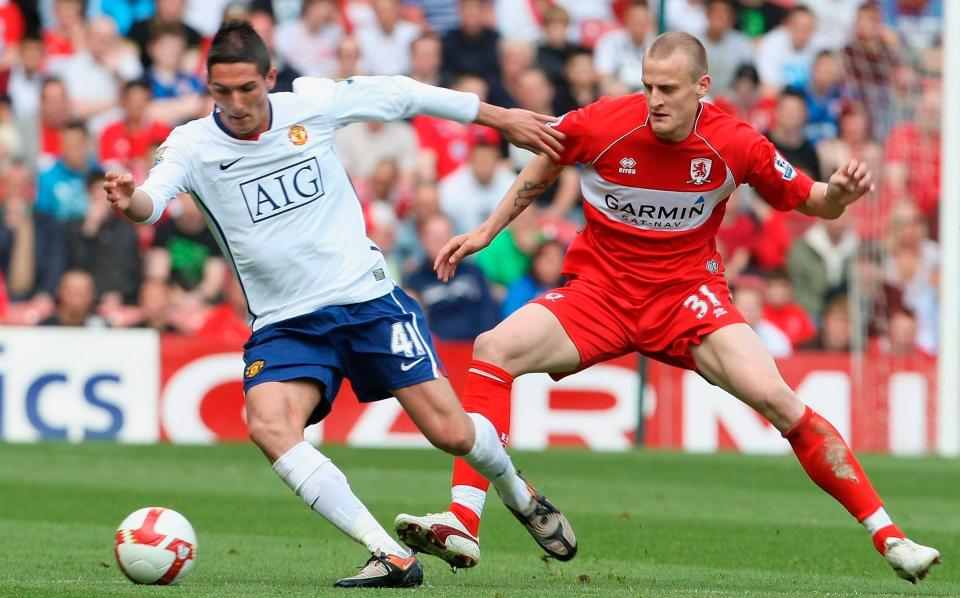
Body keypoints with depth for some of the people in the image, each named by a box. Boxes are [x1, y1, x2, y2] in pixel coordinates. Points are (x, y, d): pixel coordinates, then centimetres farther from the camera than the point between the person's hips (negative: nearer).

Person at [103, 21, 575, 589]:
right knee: (267, 425, -29)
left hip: (368, 297, 0)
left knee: (450, 432, -3)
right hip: (285, 323, 0)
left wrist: (501, 117, 15)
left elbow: (405, 95, 8)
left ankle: (519, 494, 34)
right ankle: (391, 557, -27)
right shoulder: (193, 144, -10)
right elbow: (153, 198, -30)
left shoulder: (315, 103, -6)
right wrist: (130, 201, -55)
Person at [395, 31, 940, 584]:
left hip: (688, 295, -1)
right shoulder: (600, 124, -13)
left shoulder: (736, 144, -12)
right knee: (494, 350, -22)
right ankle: (463, 526, -23)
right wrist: (486, 232, 11)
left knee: (773, 396, -22)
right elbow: (544, 166, 10)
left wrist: (841, 192, -22)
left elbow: (812, 202, 1)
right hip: (599, 290, 1)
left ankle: (887, 536, -11)